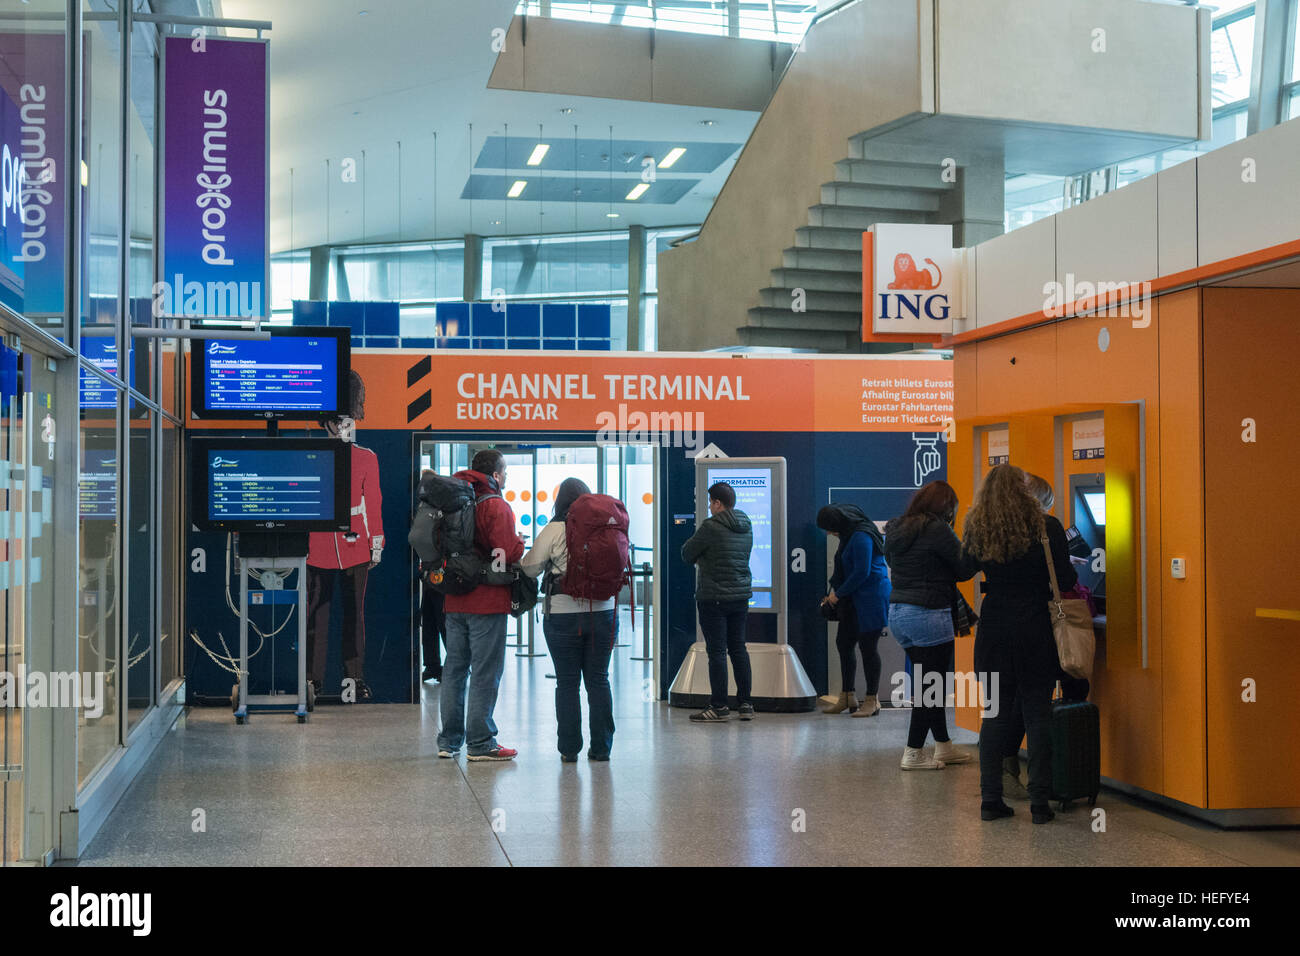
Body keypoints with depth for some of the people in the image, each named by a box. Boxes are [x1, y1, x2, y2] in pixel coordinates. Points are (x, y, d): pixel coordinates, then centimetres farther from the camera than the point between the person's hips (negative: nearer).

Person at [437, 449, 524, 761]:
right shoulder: (496, 506, -11)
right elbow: (509, 553, -20)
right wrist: (519, 542, 0)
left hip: (454, 601, 7)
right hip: (487, 602, -7)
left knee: (454, 669, 12)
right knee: (485, 673, -2)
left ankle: (448, 741, 17)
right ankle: (480, 744, 0)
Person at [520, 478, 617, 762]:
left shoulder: (554, 530, -8)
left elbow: (530, 568, -4)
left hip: (564, 613, -2)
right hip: (603, 611, 3)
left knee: (567, 682, 5)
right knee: (598, 680, 9)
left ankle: (569, 748, 6)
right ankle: (601, 747, 11)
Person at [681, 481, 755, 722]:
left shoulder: (711, 526, -15)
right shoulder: (746, 527, 8)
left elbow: (687, 554, -8)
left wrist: (699, 559, 14)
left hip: (713, 598, -7)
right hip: (741, 595, 7)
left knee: (717, 651, -2)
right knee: (739, 648, 13)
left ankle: (719, 707, 0)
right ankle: (745, 704, 15)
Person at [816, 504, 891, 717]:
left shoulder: (861, 537, -18)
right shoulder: (849, 535, 13)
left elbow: (861, 573, -20)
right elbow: (842, 568, 21)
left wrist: (839, 593, -11)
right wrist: (834, 588, 8)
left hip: (871, 599, -10)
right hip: (854, 600, 10)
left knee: (868, 645, -4)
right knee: (844, 643, 11)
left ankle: (872, 700, 4)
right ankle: (847, 697, 20)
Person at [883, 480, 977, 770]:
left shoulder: (895, 529, 10)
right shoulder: (937, 529, -13)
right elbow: (964, 569, -9)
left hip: (897, 612, 8)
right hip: (929, 613, -8)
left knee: (927, 682, 16)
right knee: (931, 684, 0)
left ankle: (944, 746, 22)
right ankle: (913, 753, 1)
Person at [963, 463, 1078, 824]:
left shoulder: (977, 530, -1)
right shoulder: (1046, 527, -7)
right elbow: (1066, 581, -6)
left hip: (994, 631, 2)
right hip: (1036, 628, -2)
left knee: (995, 713, 10)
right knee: (1038, 714, 4)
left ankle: (990, 799, 10)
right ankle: (1039, 801, 4)